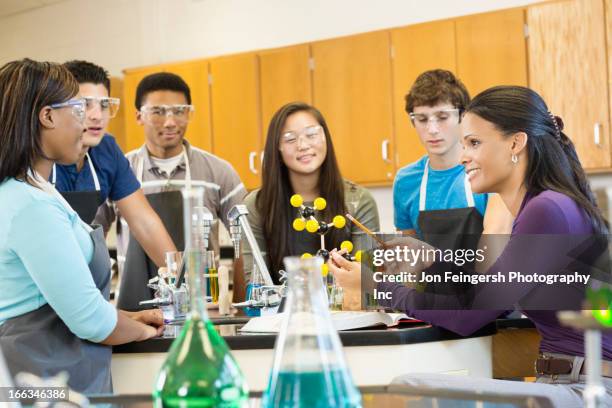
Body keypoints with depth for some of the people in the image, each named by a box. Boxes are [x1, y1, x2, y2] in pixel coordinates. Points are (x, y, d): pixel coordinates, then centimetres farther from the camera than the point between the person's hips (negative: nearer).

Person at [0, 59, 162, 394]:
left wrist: (126, 317, 13)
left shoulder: (31, 191, 11)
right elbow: (90, 320, -20)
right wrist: (142, 330, -2)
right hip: (50, 388, -10)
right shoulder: (32, 207, -21)